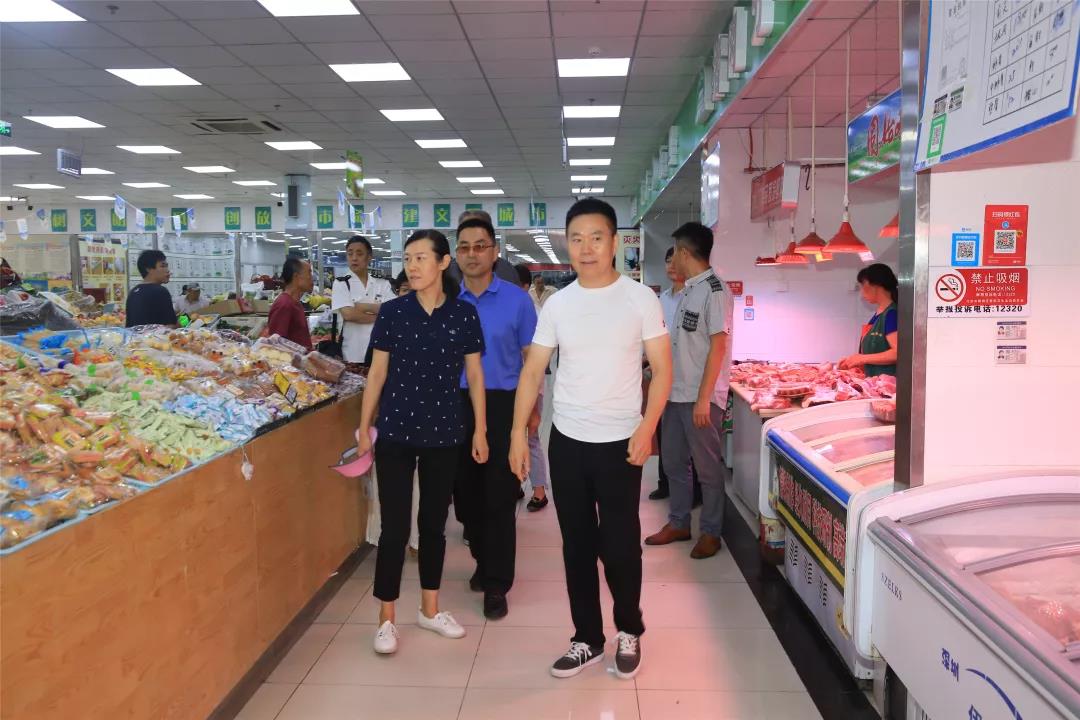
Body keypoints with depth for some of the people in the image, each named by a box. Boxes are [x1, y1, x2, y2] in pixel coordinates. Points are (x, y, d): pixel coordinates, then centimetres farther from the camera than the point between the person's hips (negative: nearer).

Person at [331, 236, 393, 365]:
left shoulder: (383, 284, 7)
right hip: (352, 353, -2)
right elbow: (348, 314, -13)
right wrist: (380, 316, -6)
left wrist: (361, 306, -11)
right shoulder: (341, 283, 1)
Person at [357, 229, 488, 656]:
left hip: (444, 433, 1)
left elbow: (474, 375, 4)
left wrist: (480, 430, 2)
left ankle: (429, 610, 29)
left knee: (434, 523, 12)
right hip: (396, 432, -1)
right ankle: (386, 620, 16)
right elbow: (377, 373, 2)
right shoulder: (392, 312, -2)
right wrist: (364, 427, 2)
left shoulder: (464, 314, -1)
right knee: (395, 526, 2)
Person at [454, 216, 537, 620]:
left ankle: (496, 585, 13)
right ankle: (484, 562, 34)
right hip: (458, 405, 3)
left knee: (498, 497, 1)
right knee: (467, 492, 14)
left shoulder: (517, 299, -3)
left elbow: (530, 358, 1)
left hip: (502, 405, -3)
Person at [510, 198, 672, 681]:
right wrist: (519, 433, -1)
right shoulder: (557, 304, 3)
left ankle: (629, 632, 30)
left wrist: (646, 428, -16)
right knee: (577, 545, 12)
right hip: (566, 440, 3)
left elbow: (662, 369, -5)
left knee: (620, 546, 5)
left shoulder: (640, 298, -5)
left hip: (619, 442, -3)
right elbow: (532, 372, 6)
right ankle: (587, 639, 28)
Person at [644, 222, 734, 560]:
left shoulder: (715, 291, -14)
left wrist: (703, 399, -20)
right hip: (677, 393, 8)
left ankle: (711, 533, 19)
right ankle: (679, 523, 30)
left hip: (701, 398, -8)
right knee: (674, 460, 15)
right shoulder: (687, 291, 11)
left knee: (708, 467, 5)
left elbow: (718, 345, -18)